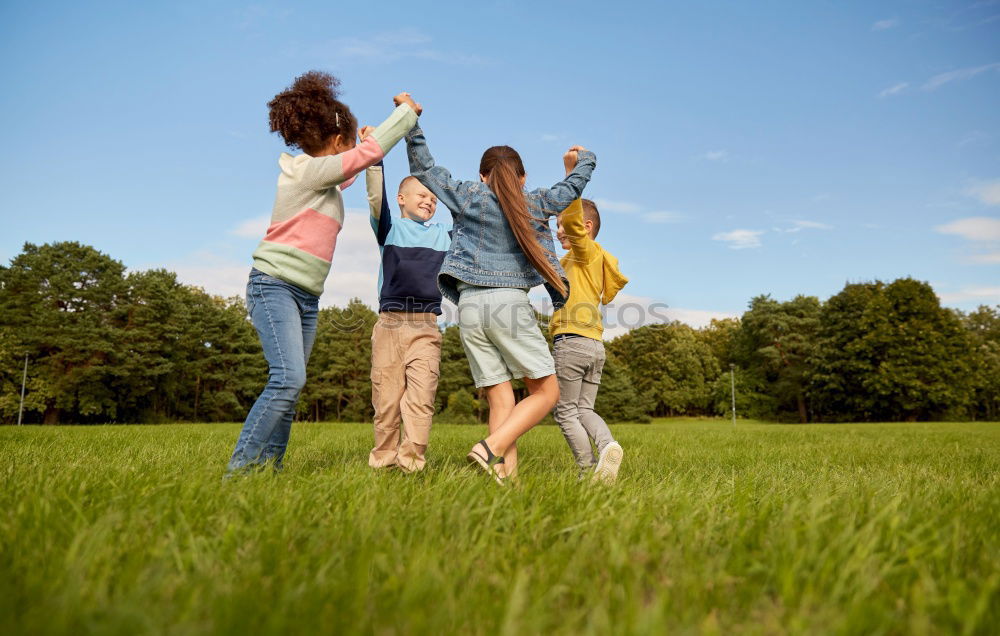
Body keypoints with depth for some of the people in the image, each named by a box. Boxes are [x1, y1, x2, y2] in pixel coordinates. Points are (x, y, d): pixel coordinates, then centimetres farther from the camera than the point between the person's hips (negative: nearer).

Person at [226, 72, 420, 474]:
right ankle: (240, 466, -14)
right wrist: (406, 111, 0)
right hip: (275, 286, -9)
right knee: (289, 379, -21)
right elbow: (369, 152, -11)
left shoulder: (325, 179, 16)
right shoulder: (305, 169, -8)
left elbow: (359, 163, 37)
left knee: (288, 384, 4)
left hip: (307, 297, 9)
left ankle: (268, 464, 8)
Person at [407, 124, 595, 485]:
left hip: (469, 305, 3)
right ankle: (492, 448, -17)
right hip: (509, 302, -3)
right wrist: (585, 158, 47)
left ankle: (506, 475, -6)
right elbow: (574, 186, 28)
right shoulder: (533, 204, 12)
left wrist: (412, 123, 26)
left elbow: (423, 167, 21)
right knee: (546, 391, 3)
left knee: (500, 400, 4)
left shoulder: (468, 196, 12)